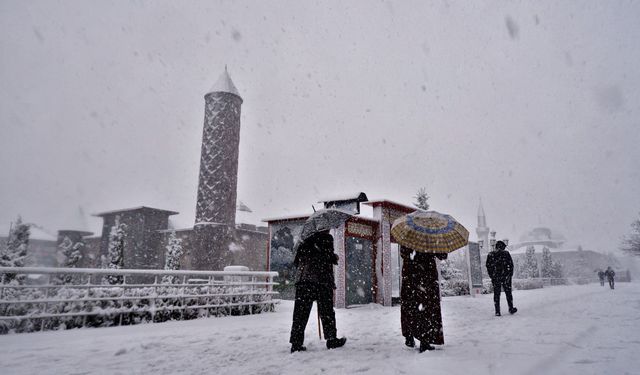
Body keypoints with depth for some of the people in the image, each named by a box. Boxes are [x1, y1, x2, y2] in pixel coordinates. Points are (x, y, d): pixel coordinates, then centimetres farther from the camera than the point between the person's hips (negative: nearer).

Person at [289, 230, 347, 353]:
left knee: (300, 312, 5)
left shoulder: (305, 242, 16)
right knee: (326, 312, 9)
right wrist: (335, 257, 11)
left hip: (302, 279, 4)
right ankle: (331, 339, 16)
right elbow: (329, 257, -10)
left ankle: (296, 343, 3)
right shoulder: (326, 238, 1)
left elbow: (296, 262, 17)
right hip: (321, 281, -4)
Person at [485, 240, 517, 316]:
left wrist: (491, 276, 9)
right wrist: (510, 274, 6)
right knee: (508, 292, 12)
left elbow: (488, 266, 2)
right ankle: (511, 309, 18)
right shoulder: (506, 253, -3)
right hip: (505, 276, -1)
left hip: (495, 277, 1)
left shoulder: (490, 254, 3)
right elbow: (511, 264, -3)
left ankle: (497, 311, 3)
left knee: (496, 294, 5)